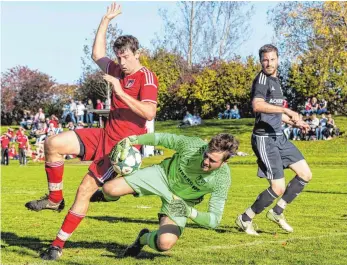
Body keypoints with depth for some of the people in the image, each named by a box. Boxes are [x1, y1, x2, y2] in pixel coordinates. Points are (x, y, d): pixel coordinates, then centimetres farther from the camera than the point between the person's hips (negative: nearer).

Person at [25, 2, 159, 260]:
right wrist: (106, 21, 21)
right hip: (105, 135, 8)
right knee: (53, 144, -8)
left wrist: (120, 92, -28)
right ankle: (55, 199, 4)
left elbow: (150, 113, -26)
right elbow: (98, 54, 26)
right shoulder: (119, 71, 10)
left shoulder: (146, 77, -13)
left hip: (123, 145, -8)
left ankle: (59, 244, -2)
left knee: (86, 188, -9)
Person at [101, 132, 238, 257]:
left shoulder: (222, 179, -30)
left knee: (165, 244, -25)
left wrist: (189, 212, -44)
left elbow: (214, 221, -26)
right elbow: (161, 138, -11)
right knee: (109, 190, -17)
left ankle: (144, 238, 14)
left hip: (181, 202, 0)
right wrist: (130, 140, -14)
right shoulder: (192, 144, -30)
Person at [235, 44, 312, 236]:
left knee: (305, 174, 8)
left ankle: (277, 212, 18)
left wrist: (296, 123, 20)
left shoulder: (275, 81, 17)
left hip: (279, 137, 9)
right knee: (278, 188, -9)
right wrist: (286, 110, -37)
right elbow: (257, 105, -32)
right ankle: (245, 219, 8)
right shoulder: (262, 79, -13)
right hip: (264, 139, -9)